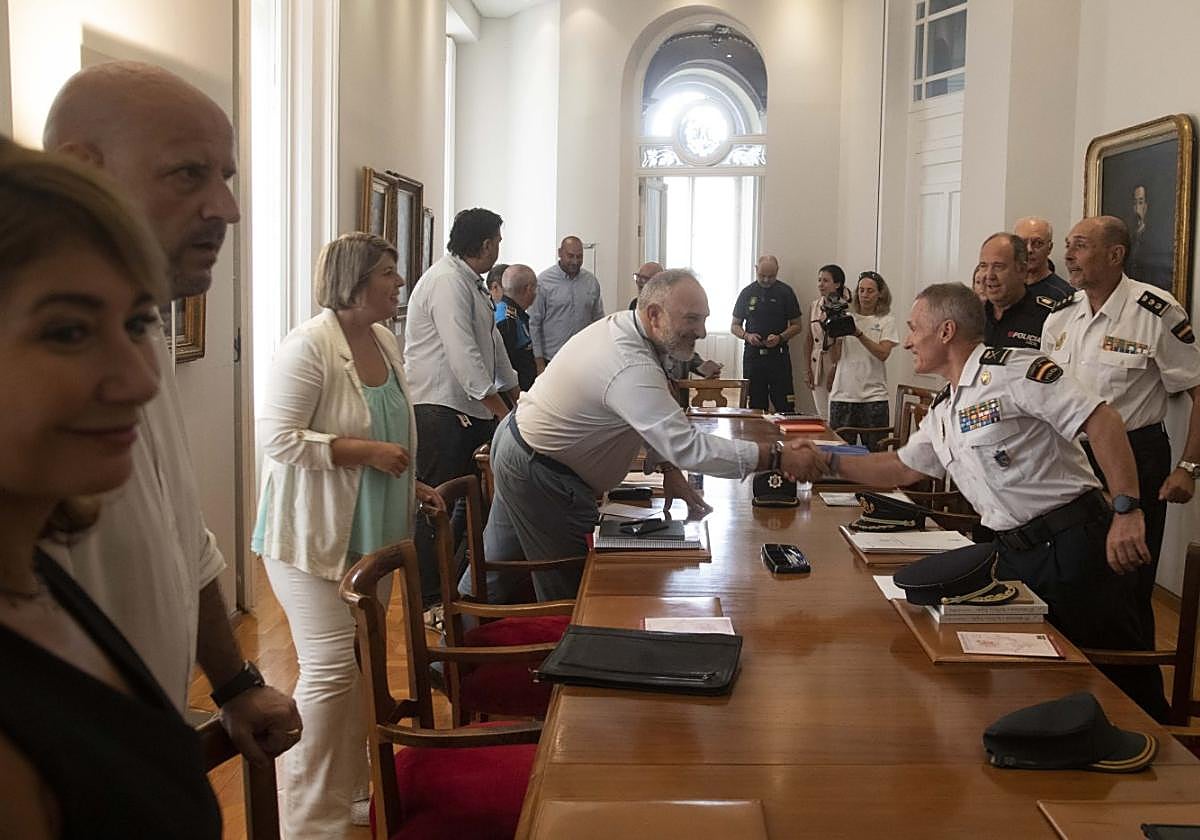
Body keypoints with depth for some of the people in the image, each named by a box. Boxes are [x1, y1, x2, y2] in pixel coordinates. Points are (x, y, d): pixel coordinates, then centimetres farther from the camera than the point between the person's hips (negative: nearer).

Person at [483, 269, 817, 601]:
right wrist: (777, 458, -36)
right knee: (569, 586, 0)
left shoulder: (622, 325, -2)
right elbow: (688, 447, -37)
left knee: (500, 562, 26)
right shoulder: (631, 367, -34)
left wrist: (668, 468, -1)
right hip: (539, 475, -10)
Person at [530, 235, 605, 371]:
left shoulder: (591, 281, 7)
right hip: (552, 360, -3)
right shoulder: (543, 281, -4)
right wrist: (539, 362, -7)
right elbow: (534, 323, -4)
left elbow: (598, 320, 14)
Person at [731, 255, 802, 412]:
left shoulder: (785, 292, 3)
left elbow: (797, 325, 7)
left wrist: (780, 337, -12)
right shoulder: (747, 293, 9)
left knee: (786, 407, -8)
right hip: (752, 355, 2)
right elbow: (734, 326, 14)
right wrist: (746, 336, -8)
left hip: (778, 356, -2)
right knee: (755, 407, 3)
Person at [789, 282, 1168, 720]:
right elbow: (902, 468, 23)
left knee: (1119, 676, 0)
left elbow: (1102, 420, -17)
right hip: (1014, 553, 8)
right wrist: (829, 463, 12)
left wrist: (1126, 510, -22)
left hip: (1072, 541, -8)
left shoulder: (1012, 370, -12)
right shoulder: (942, 413, 16)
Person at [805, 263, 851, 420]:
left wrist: (835, 370, -16)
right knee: (821, 415, 11)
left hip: (836, 366, -6)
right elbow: (808, 339, 12)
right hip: (816, 366, 6)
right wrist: (807, 370, 8)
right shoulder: (814, 306, 9)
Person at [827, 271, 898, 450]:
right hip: (842, 395, 1)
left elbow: (883, 354, -10)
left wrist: (859, 334, -19)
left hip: (873, 396, -1)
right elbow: (833, 359, 5)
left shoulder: (886, 321, 5)